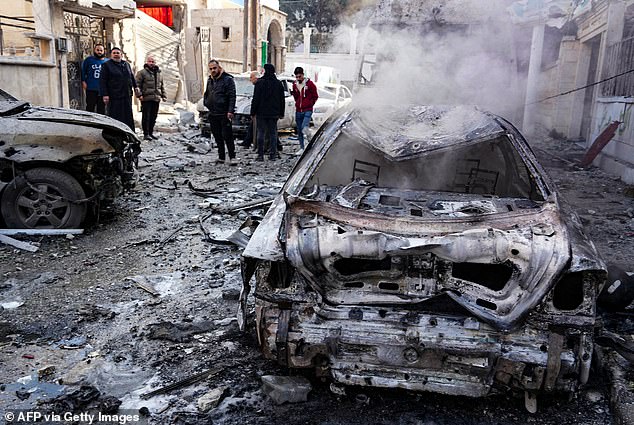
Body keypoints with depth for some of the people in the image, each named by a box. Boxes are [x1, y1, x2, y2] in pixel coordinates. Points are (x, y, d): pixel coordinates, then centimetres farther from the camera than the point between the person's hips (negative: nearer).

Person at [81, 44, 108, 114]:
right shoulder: (89, 59, 6)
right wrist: (83, 81, -1)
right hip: (91, 89, -2)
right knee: (90, 108, -1)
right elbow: (83, 71, 9)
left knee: (102, 110, 6)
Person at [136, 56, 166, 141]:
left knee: (153, 117, 9)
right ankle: (146, 134, -4)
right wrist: (139, 95, -14)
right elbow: (137, 84, -5)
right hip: (146, 98, -6)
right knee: (146, 117, -6)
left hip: (156, 99, 6)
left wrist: (163, 95, 17)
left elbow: (162, 86, 26)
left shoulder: (159, 74, 19)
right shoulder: (142, 72, 0)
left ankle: (151, 133, 18)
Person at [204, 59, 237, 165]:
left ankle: (232, 157, -2)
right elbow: (206, 94, 29)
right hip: (212, 114, 7)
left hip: (224, 114, -7)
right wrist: (206, 103, 13)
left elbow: (232, 96, -11)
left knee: (227, 136, -8)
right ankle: (221, 157, 17)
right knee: (218, 137, 10)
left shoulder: (228, 79, -5)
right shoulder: (210, 80, 16)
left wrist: (230, 111, -19)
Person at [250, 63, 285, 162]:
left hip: (261, 113, -3)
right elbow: (282, 100, 11)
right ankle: (273, 154, 6)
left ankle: (260, 155, 0)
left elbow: (255, 99, -7)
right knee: (273, 133, 7)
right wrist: (281, 113, 17)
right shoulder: (279, 83, 7)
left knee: (261, 133, 1)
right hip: (274, 113, 3)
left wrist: (253, 112, -2)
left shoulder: (260, 83, -7)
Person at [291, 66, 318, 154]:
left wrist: (310, 104, 1)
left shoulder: (309, 83, -4)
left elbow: (315, 96, 3)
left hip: (307, 111, -5)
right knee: (299, 131, 8)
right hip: (298, 111, 5)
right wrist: (293, 93, 7)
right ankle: (301, 148, 18)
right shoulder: (295, 84, 10)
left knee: (304, 128, -25)